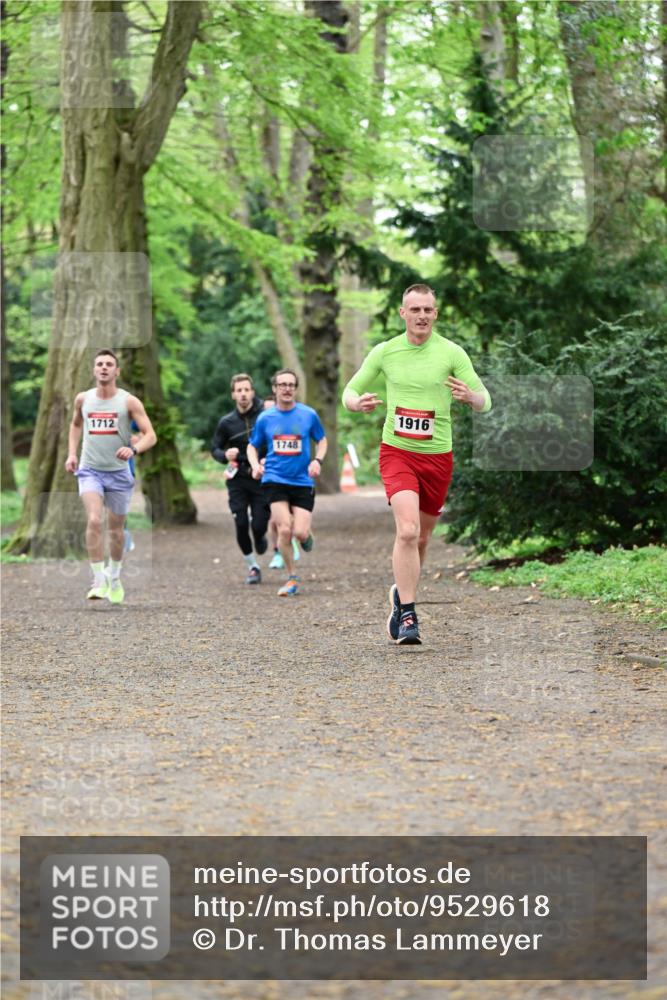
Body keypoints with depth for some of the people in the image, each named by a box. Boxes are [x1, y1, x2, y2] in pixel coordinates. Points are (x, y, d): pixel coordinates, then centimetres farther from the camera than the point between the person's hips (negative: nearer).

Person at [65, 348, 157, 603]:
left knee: (116, 528, 12)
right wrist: (72, 453, 11)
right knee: (94, 520, -21)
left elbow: (150, 435, -9)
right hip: (90, 470, 0)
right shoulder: (83, 399, 2)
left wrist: (134, 449, -29)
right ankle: (98, 579, -16)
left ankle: (114, 576, 36)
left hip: (119, 472, 0)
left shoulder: (129, 402, -7)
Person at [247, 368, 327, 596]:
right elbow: (252, 447, 14)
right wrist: (255, 465, -6)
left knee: (300, 532, -10)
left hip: (303, 481, 0)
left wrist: (317, 460, -6)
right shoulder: (265, 418, 3)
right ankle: (292, 579, 4)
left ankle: (306, 535, 30)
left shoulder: (309, 415, 0)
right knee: (284, 529, -13)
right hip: (275, 480, 0)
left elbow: (322, 441, 13)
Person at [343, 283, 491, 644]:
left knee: (421, 538, 11)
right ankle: (407, 616, -17)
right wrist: (358, 403, -14)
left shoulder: (452, 353, -3)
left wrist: (469, 396, -28)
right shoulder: (384, 352, 1)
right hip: (397, 452, -1)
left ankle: (401, 594, 38)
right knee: (407, 530, -20)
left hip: (437, 456, 1)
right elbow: (351, 390, 10)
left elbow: (484, 401, -3)